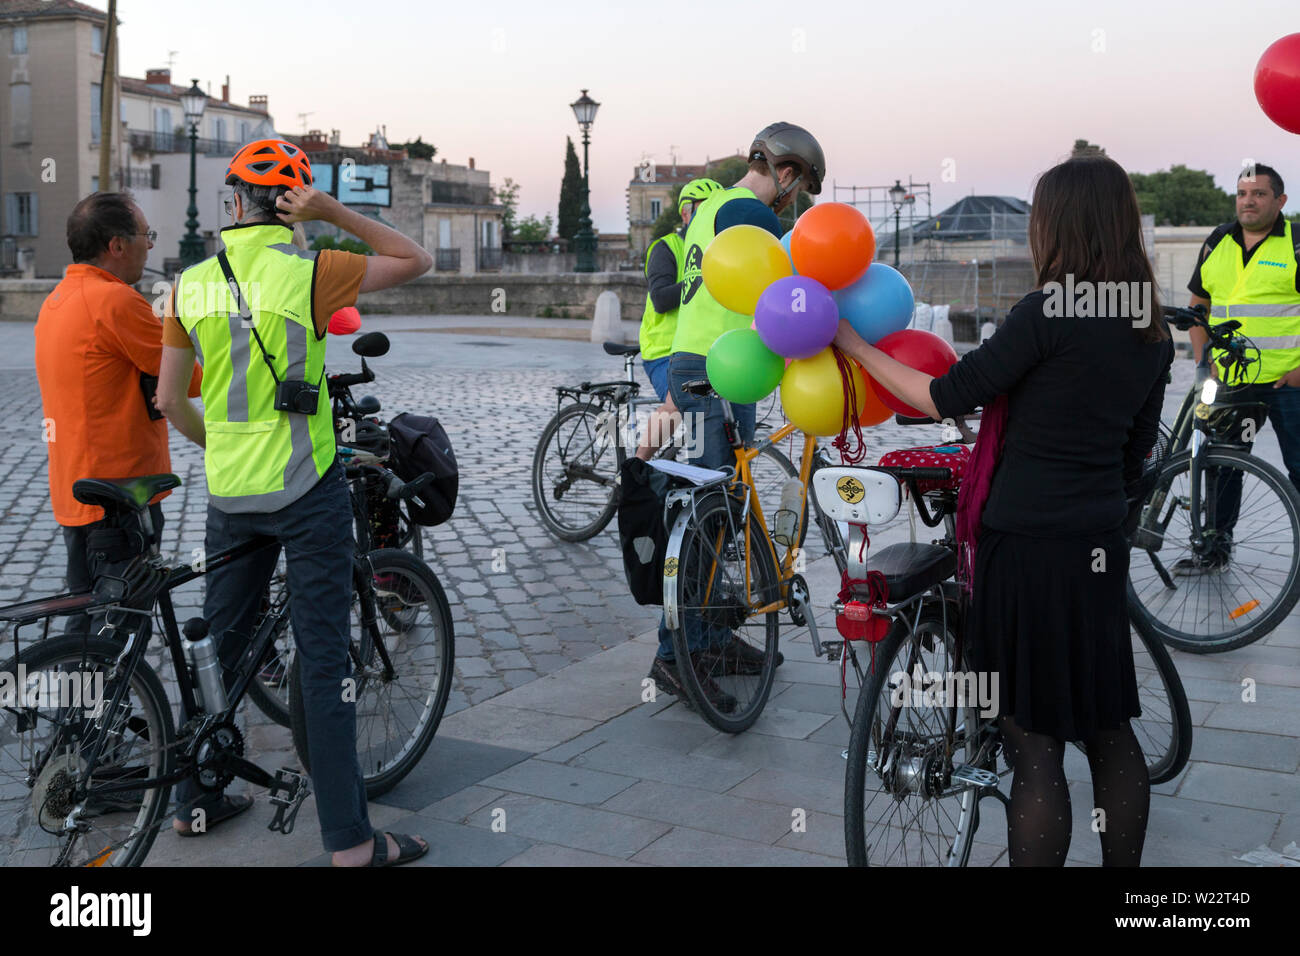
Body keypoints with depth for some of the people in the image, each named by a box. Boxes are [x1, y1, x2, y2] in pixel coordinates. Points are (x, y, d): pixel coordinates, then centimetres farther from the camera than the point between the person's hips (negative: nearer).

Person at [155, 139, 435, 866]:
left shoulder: (192, 283, 2)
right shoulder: (309, 273, -12)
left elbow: (170, 400, 7)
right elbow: (416, 261, 0)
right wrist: (334, 211, -5)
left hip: (229, 492, 5)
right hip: (305, 490, -5)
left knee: (219, 646, 19)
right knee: (325, 657, 0)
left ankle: (194, 799, 33)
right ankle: (350, 838, 5)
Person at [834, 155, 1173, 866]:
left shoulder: (1049, 313, -15)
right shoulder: (1151, 330, 8)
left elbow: (946, 399, -11)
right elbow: (1134, 452, 15)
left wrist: (852, 344, -1)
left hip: (1028, 546, -8)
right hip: (1100, 546, 8)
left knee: (1034, 742, 0)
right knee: (1108, 729, 18)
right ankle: (1124, 864, 31)